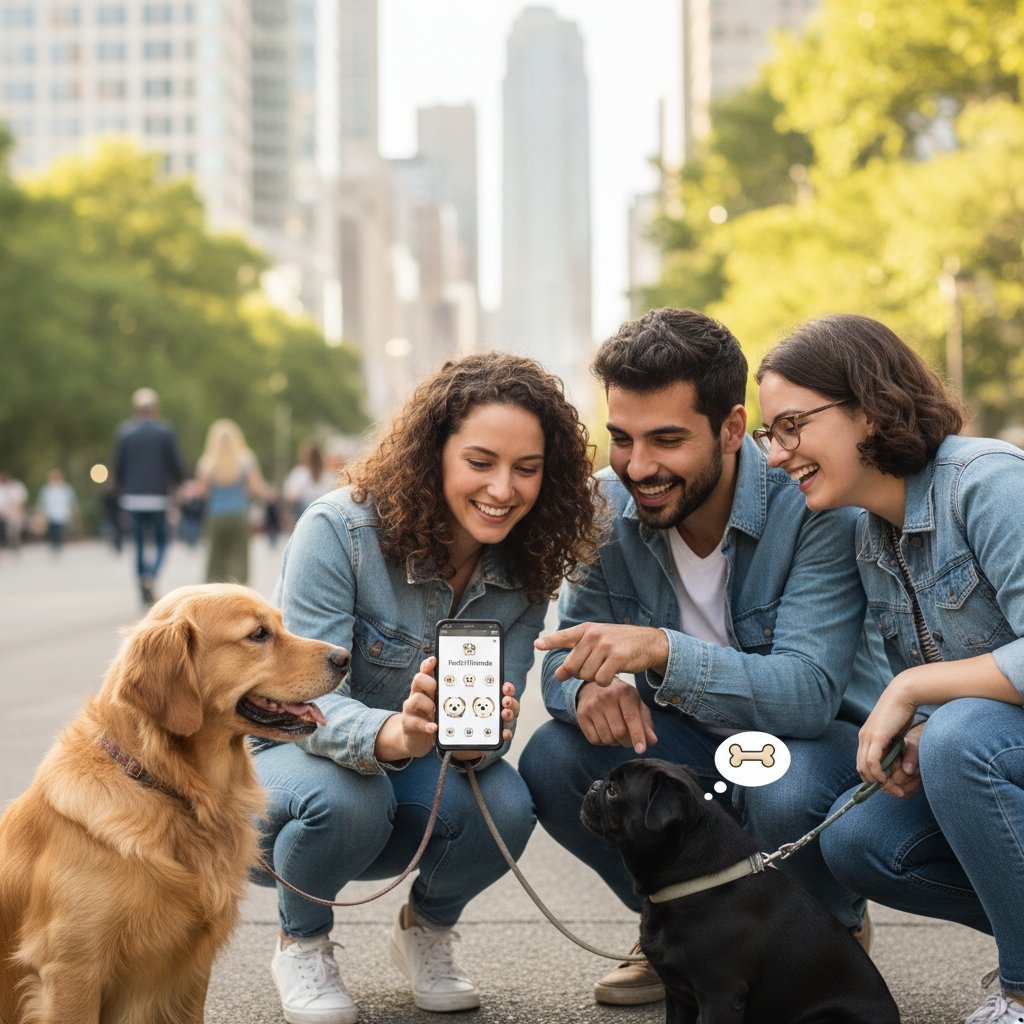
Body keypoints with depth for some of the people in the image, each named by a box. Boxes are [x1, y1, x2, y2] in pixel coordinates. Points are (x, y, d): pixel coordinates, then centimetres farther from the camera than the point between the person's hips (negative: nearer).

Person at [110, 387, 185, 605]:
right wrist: (175, 483, 17)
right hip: (158, 496, -2)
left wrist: (120, 490, 15)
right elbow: (176, 465, -3)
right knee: (161, 542, 10)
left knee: (139, 544, 10)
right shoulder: (166, 431, -3)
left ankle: (145, 594, 10)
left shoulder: (124, 431, 1)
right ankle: (151, 576, -17)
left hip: (132, 496, 2)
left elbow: (117, 467, 0)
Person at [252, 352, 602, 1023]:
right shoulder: (339, 530, -25)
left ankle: (427, 929, 7)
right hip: (288, 754, -3)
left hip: (411, 773, 3)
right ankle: (301, 943, -2)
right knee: (346, 798, -37)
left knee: (505, 807, -28)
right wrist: (392, 735, -52)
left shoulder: (524, 571, -10)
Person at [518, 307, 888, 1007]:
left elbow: (810, 692, -34)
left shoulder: (814, 506, -26)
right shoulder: (609, 507, -11)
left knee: (783, 792, -37)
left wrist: (662, 649, -48)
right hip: (690, 743, 5)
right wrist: (588, 689, -33)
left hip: (819, 740, -4)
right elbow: (567, 655, -7)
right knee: (553, 761, -20)